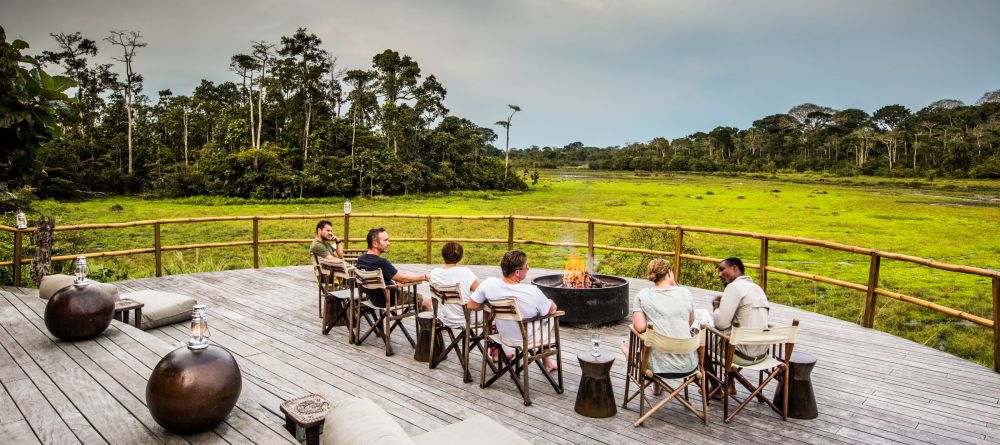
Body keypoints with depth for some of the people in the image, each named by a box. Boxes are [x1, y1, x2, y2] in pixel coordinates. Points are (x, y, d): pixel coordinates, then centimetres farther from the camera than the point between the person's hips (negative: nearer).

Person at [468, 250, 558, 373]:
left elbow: (471, 306, -11)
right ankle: (546, 363, 39)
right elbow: (552, 310, -15)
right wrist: (550, 302, 7)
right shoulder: (532, 292, -33)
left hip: (504, 335, 3)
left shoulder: (489, 283, -24)